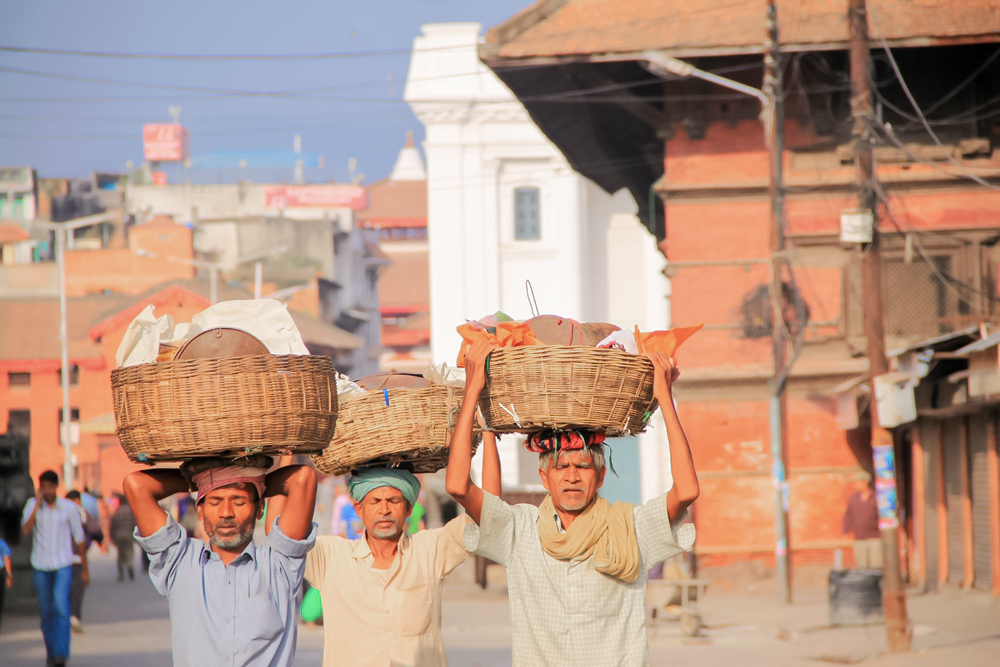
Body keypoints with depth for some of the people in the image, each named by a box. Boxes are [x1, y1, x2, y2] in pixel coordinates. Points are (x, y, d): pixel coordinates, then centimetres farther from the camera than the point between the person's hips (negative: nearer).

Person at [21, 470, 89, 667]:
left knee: (60, 605, -21)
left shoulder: (69, 508, -3)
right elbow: (25, 530, -15)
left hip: (63, 565, -2)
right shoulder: (32, 505, -1)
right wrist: (38, 504, -18)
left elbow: (79, 539, 4)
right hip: (40, 566, 2)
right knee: (47, 612, 8)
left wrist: (85, 569, 7)